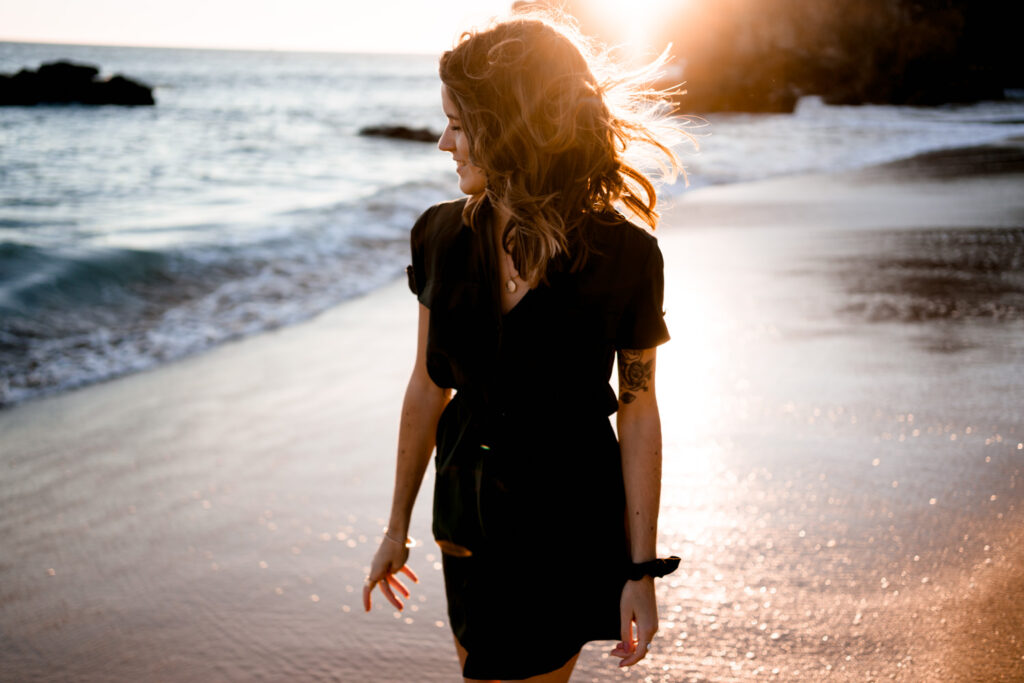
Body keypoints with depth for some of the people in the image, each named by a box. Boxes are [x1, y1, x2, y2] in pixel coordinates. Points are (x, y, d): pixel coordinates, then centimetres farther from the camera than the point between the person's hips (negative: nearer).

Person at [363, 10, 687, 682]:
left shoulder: (624, 256, -15)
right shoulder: (444, 236, -4)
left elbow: (638, 414, -9)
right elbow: (428, 386, 5)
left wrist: (642, 571, -7)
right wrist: (398, 529, 11)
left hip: (570, 523, -4)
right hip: (470, 512, 4)